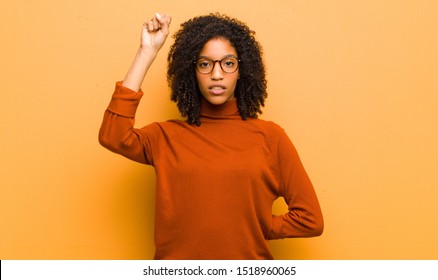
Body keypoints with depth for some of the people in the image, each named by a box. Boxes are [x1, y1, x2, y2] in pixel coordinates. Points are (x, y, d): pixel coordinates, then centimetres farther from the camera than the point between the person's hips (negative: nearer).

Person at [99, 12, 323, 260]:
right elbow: (113, 137, -21)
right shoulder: (165, 137, -1)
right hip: (177, 262, 1)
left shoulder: (270, 136, -4)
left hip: (249, 256, 0)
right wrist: (147, 52, -14)